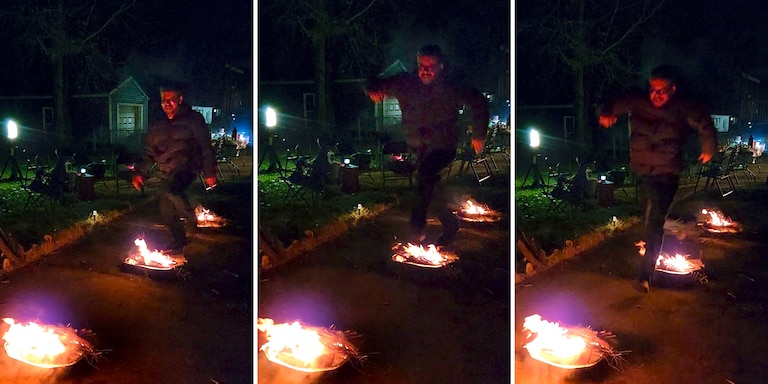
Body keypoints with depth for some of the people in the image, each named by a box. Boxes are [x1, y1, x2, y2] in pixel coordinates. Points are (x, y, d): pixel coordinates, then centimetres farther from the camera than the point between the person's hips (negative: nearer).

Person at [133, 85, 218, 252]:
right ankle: (179, 240, 22)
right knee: (166, 212, 2)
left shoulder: (193, 120, 0)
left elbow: (206, 147, -2)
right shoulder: (157, 127, 15)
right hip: (167, 173, 6)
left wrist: (210, 172, -8)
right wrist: (141, 173, 10)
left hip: (187, 168, -6)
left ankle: (191, 218, -15)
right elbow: (149, 153, 22)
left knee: (168, 189, -34)